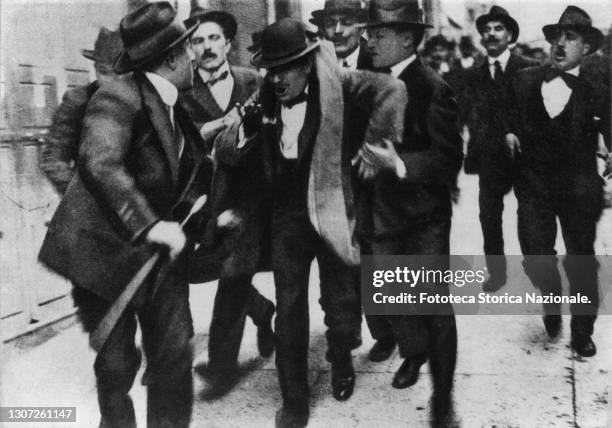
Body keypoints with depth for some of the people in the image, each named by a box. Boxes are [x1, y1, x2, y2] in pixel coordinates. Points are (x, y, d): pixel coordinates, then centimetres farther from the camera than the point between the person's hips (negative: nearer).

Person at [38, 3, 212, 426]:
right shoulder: (119, 97, -20)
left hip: (157, 248, 7)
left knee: (176, 351, 4)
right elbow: (97, 164, -36)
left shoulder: (173, 106, 6)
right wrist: (148, 225, -38)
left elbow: (190, 168, 23)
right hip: (106, 249, -7)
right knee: (117, 361, 6)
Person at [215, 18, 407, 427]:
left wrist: (370, 144, -16)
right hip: (286, 214, 3)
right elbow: (227, 155, 3)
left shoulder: (336, 84, -9)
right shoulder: (265, 99, 2)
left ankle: (341, 361, 42)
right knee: (289, 310, 4)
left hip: (331, 208, -2)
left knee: (340, 304, 9)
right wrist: (246, 128, -17)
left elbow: (392, 90, -20)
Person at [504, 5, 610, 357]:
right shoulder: (525, 81, 4)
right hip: (533, 183, 2)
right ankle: (552, 300, 35)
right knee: (535, 259, 1)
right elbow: (512, 119, 17)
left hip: (577, 188, -2)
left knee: (581, 262, 6)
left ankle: (582, 331, 28)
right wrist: (510, 134, -2)